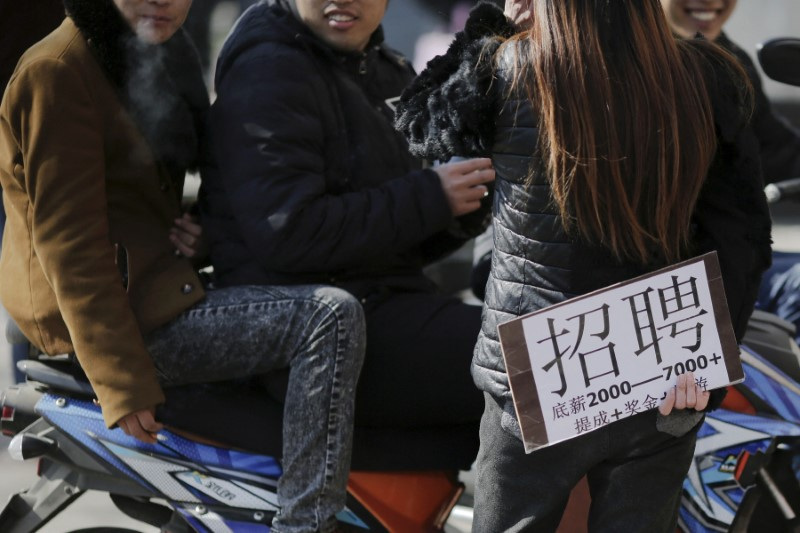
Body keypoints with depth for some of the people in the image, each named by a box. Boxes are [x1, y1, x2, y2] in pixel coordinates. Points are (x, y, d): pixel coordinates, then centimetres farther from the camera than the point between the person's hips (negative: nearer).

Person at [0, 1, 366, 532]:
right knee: (331, 318, -23)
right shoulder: (57, 71, -16)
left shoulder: (160, 60, 14)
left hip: (156, 284, 11)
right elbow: (68, 239, -21)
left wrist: (199, 234, 2)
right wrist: (122, 380, -26)